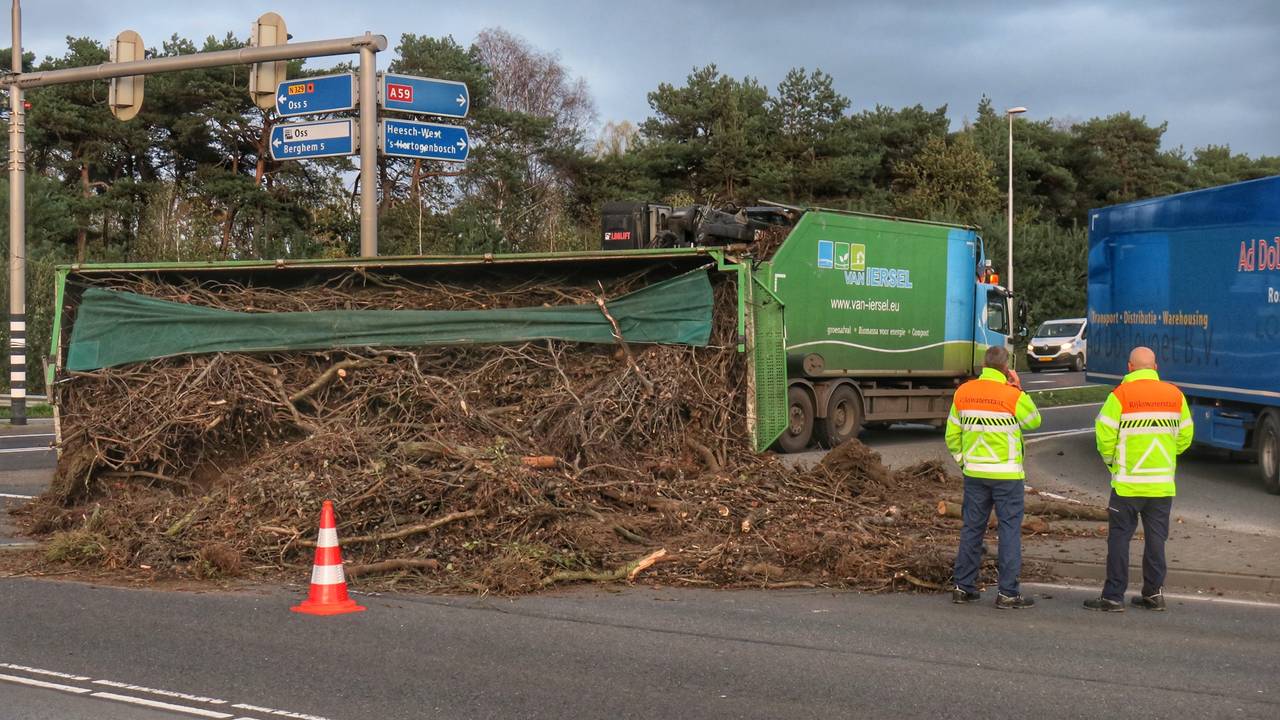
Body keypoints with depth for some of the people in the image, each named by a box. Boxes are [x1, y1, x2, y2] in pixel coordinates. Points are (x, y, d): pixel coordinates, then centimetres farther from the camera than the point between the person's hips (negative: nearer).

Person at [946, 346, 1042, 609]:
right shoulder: (1012, 395, -13)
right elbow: (1034, 421, 5)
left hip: (974, 472, 5)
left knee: (972, 529, 12)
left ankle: (963, 586, 16)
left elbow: (952, 435, 8)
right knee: (1010, 530, 1)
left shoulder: (963, 392, 2)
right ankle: (1008, 592, 0)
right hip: (1007, 474, -5)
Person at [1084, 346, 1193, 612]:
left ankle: (1114, 597, 2)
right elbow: (1185, 436, 9)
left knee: (1119, 538, 2)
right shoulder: (1175, 395, 4)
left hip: (1128, 482, -4)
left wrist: (1111, 461, 7)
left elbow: (1105, 435, -12)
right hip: (1163, 483, 4)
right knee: (1156, 538, 12)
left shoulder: (1121, 395, -10)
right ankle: (1154, 593, 16)